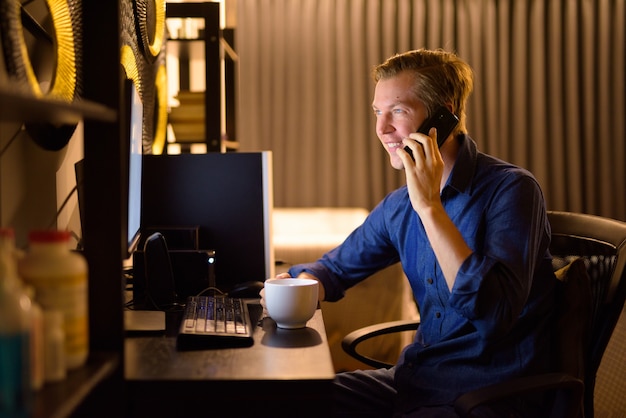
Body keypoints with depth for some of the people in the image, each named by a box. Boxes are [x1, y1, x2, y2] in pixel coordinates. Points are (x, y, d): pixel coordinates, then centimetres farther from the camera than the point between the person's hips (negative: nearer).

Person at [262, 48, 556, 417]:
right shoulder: (398, 207, 5)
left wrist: (430, 207, -28)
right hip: (417, 379, 7)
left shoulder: (511, 189, -16)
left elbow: (492, 316, -28)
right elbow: (334, 267, 18)